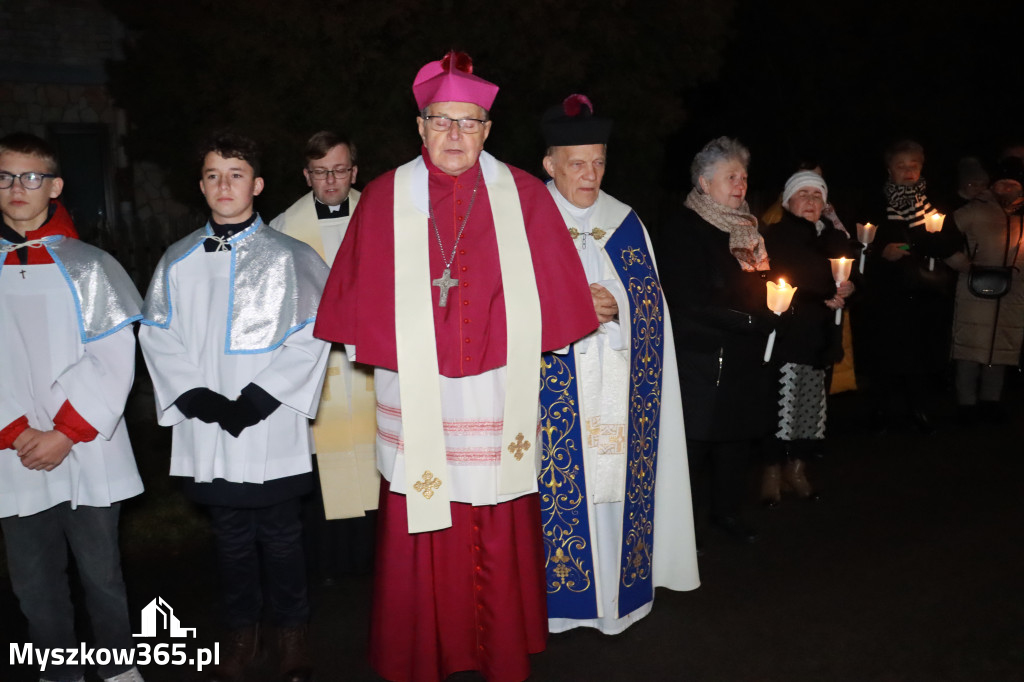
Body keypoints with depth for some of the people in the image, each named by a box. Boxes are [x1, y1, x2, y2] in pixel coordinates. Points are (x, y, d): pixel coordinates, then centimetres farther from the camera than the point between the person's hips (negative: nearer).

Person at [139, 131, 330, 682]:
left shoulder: (289, 256, 0)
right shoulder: (178, 261, 9)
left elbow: (309, 338, -6)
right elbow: (159, 338, 6)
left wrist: (259, 398, -14)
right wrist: (196, 397, -8)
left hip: (272, 426, -2)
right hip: (207, 429, 3)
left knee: (279, 533, 6)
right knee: (230, 534, 13)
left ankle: (291, 631, 24)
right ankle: (242, 631, 29)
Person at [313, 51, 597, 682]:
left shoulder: (524, 196, 2)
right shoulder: (384, 199, 2)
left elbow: (555, 292, 6)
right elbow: (359, 297, 6)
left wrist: (519, 350, 4)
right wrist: (397, 353, 3)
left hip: (499, 399, 1)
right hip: (417, 399, 0)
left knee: (501, 536, 9)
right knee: (418, 538, 6)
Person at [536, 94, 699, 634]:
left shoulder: (626, 224, 11)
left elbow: (652, 302, 8)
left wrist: (615, 306, -12)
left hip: (620, 392, 3)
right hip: (555, 395, -3)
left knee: (616, 483, 4)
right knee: (563, 483, -4)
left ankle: (618, 588, 18)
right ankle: (560, 591, 11)